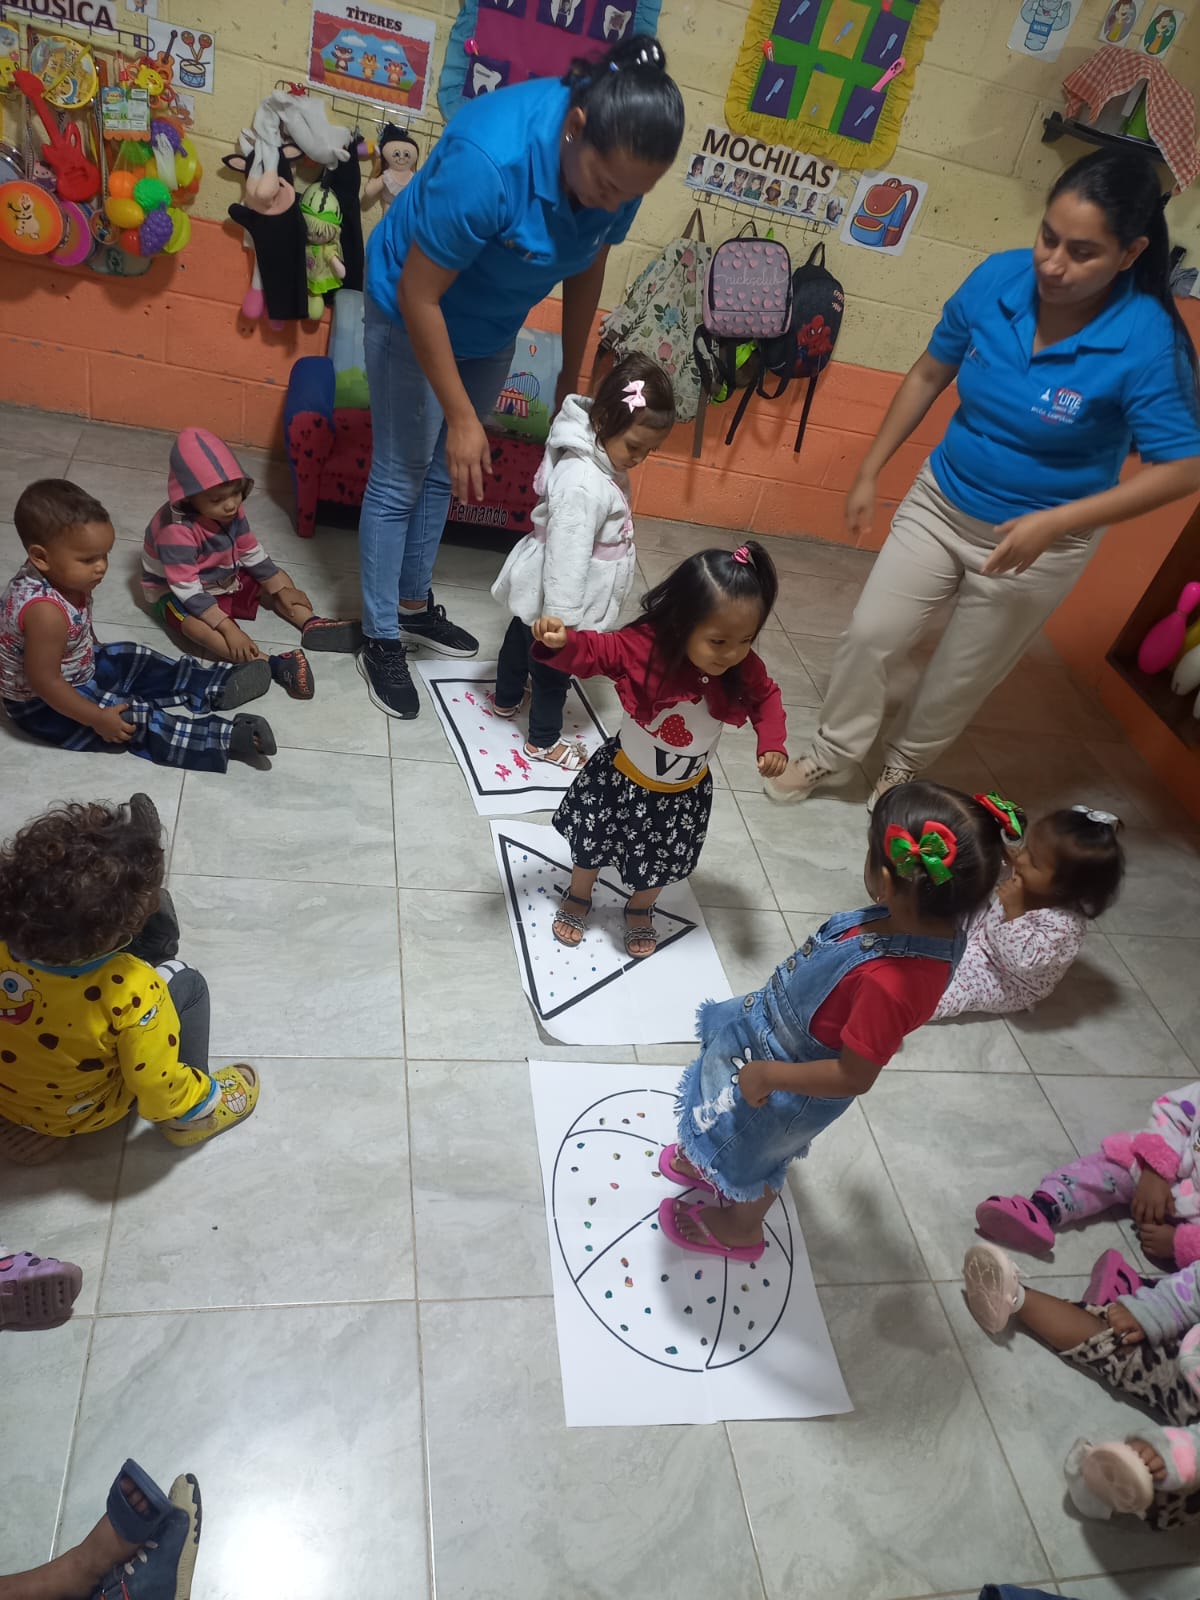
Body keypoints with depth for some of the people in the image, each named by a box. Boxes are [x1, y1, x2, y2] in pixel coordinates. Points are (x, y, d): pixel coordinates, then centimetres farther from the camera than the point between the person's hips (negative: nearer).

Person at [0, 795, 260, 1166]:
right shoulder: (131, 990, -39)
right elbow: (156, 1089, -29)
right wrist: (190, 1104, -8)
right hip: (80, 1114, -4)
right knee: (186, 982, 2)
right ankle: (192, 1116, 16)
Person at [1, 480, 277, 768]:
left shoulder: (58, 574, -11)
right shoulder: (45, 611, -38)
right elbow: (44, 682, -33)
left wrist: (96, 648, 23)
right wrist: (98, 719, -26)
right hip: (43, 706, -9)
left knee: (138, 662, 11)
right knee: (135, 718, -15)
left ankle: (219, 686, 18)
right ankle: (226, 739, -17)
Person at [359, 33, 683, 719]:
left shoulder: (619, 168, -19)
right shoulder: (489, 158, -38)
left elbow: (588, 269, -1)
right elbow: (419, 295, -31)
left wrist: (572, 379, 5)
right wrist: (462, 416, -29)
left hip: (493, 327, 6)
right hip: (414, 313, -6)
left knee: (446, 471, 16)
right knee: (399, 478, -2)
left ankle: (413, 604, 34)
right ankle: (381, 639, 11)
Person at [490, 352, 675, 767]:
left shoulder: (601, 456, -5)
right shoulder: (583, 485, -36)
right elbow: (567, 558, -33)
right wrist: (562, 619, -29)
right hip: (557, 593, -9)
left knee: (521, 637, 29)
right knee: (553, 669, 13)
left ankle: (506, 699, 55)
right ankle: (543, 740, 35)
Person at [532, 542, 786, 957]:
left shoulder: (743, 669, -22)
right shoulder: (642, 646, -32)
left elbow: (766, 697, -2)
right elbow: (590, 651, -25)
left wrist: (771, 743, -15)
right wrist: (559, 641, -46)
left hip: (683, 796, 2)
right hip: (622, 781, -2)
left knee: (660, 866, 23)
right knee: (592, 844, 22)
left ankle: (639, 910, 56)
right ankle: (578, 898, 54)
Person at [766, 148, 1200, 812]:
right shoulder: (998, 279, -15)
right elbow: (929, 374, 1)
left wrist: (1055, 522, -30)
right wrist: (869, 472, 4)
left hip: (1035, 542, -3)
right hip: (939, 502, 3)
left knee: (960, 677, 13)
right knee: (870, 634, 5)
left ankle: (903, 768, 40)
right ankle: (831, 750, 30)